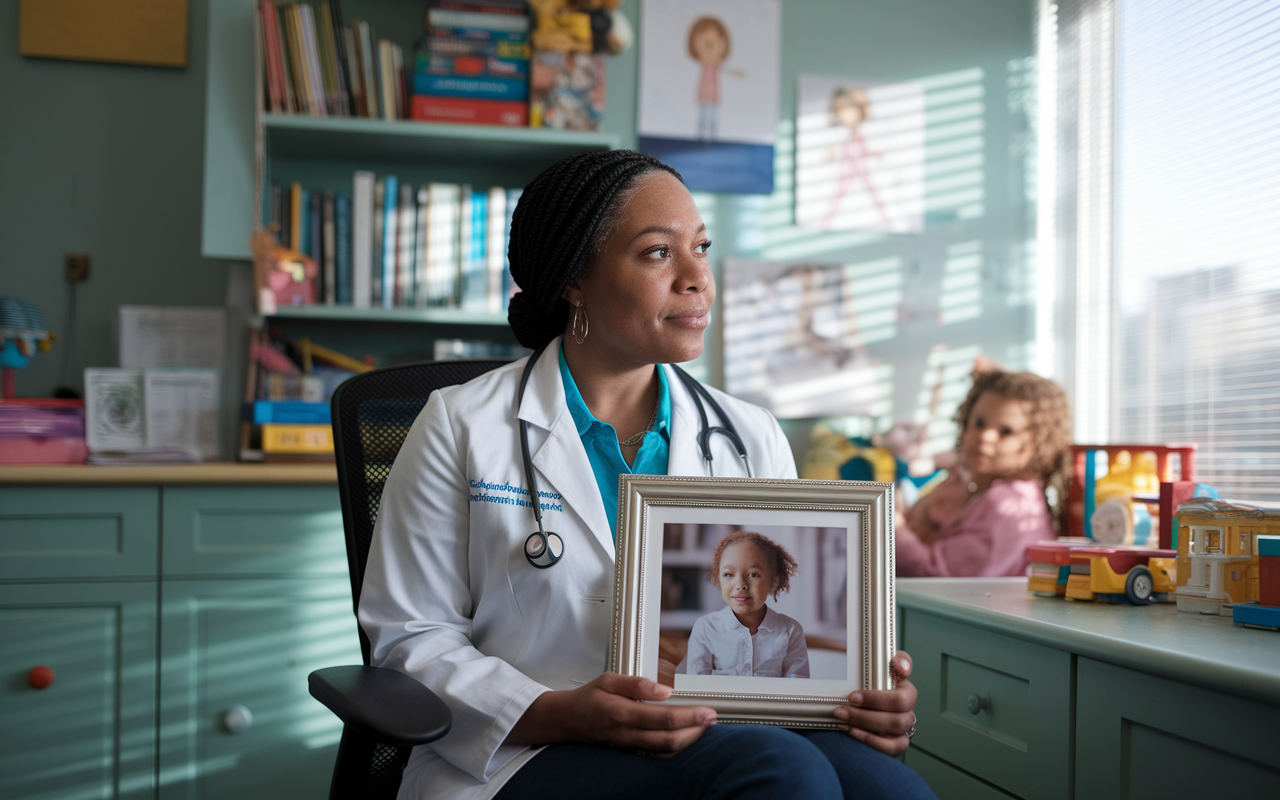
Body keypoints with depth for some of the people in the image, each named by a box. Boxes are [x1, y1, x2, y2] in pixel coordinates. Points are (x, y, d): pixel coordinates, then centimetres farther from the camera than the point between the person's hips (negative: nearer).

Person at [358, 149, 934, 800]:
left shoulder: (753, 438, 14)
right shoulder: (461, 428, 3)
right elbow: (412, 636, 1)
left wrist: (866, 695, -9)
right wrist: (561, 715, -16)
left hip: (725, 742, 4)